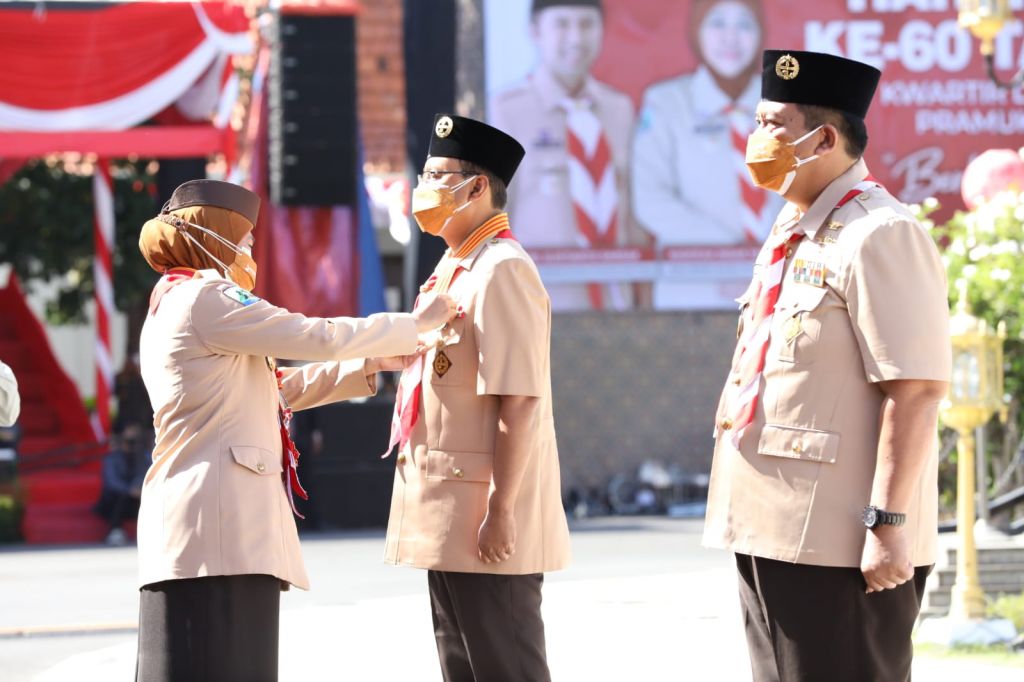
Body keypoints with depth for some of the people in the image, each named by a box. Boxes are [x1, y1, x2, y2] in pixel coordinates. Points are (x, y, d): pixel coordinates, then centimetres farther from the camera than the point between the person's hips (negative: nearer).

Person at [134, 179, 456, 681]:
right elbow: (322, 337, -9)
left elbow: (280, 389, 27)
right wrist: (416, 323, 4)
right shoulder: (206, 300, -8)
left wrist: (373, 366, 24)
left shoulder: (174, 305, 24)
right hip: (218, 522, -10)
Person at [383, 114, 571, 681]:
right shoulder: (454, 270, 15)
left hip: (485, 523, -10)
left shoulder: (502, 271, -15)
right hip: (448, 520, 10)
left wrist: (501, 511, -23)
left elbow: (519, 401, -21)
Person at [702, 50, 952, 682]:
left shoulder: (880, 236, -13)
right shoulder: (792, 237, 16)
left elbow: (916, 390, -20)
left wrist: (888, 525, -24)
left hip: (839, 546, -10)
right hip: (771, 532, 10)